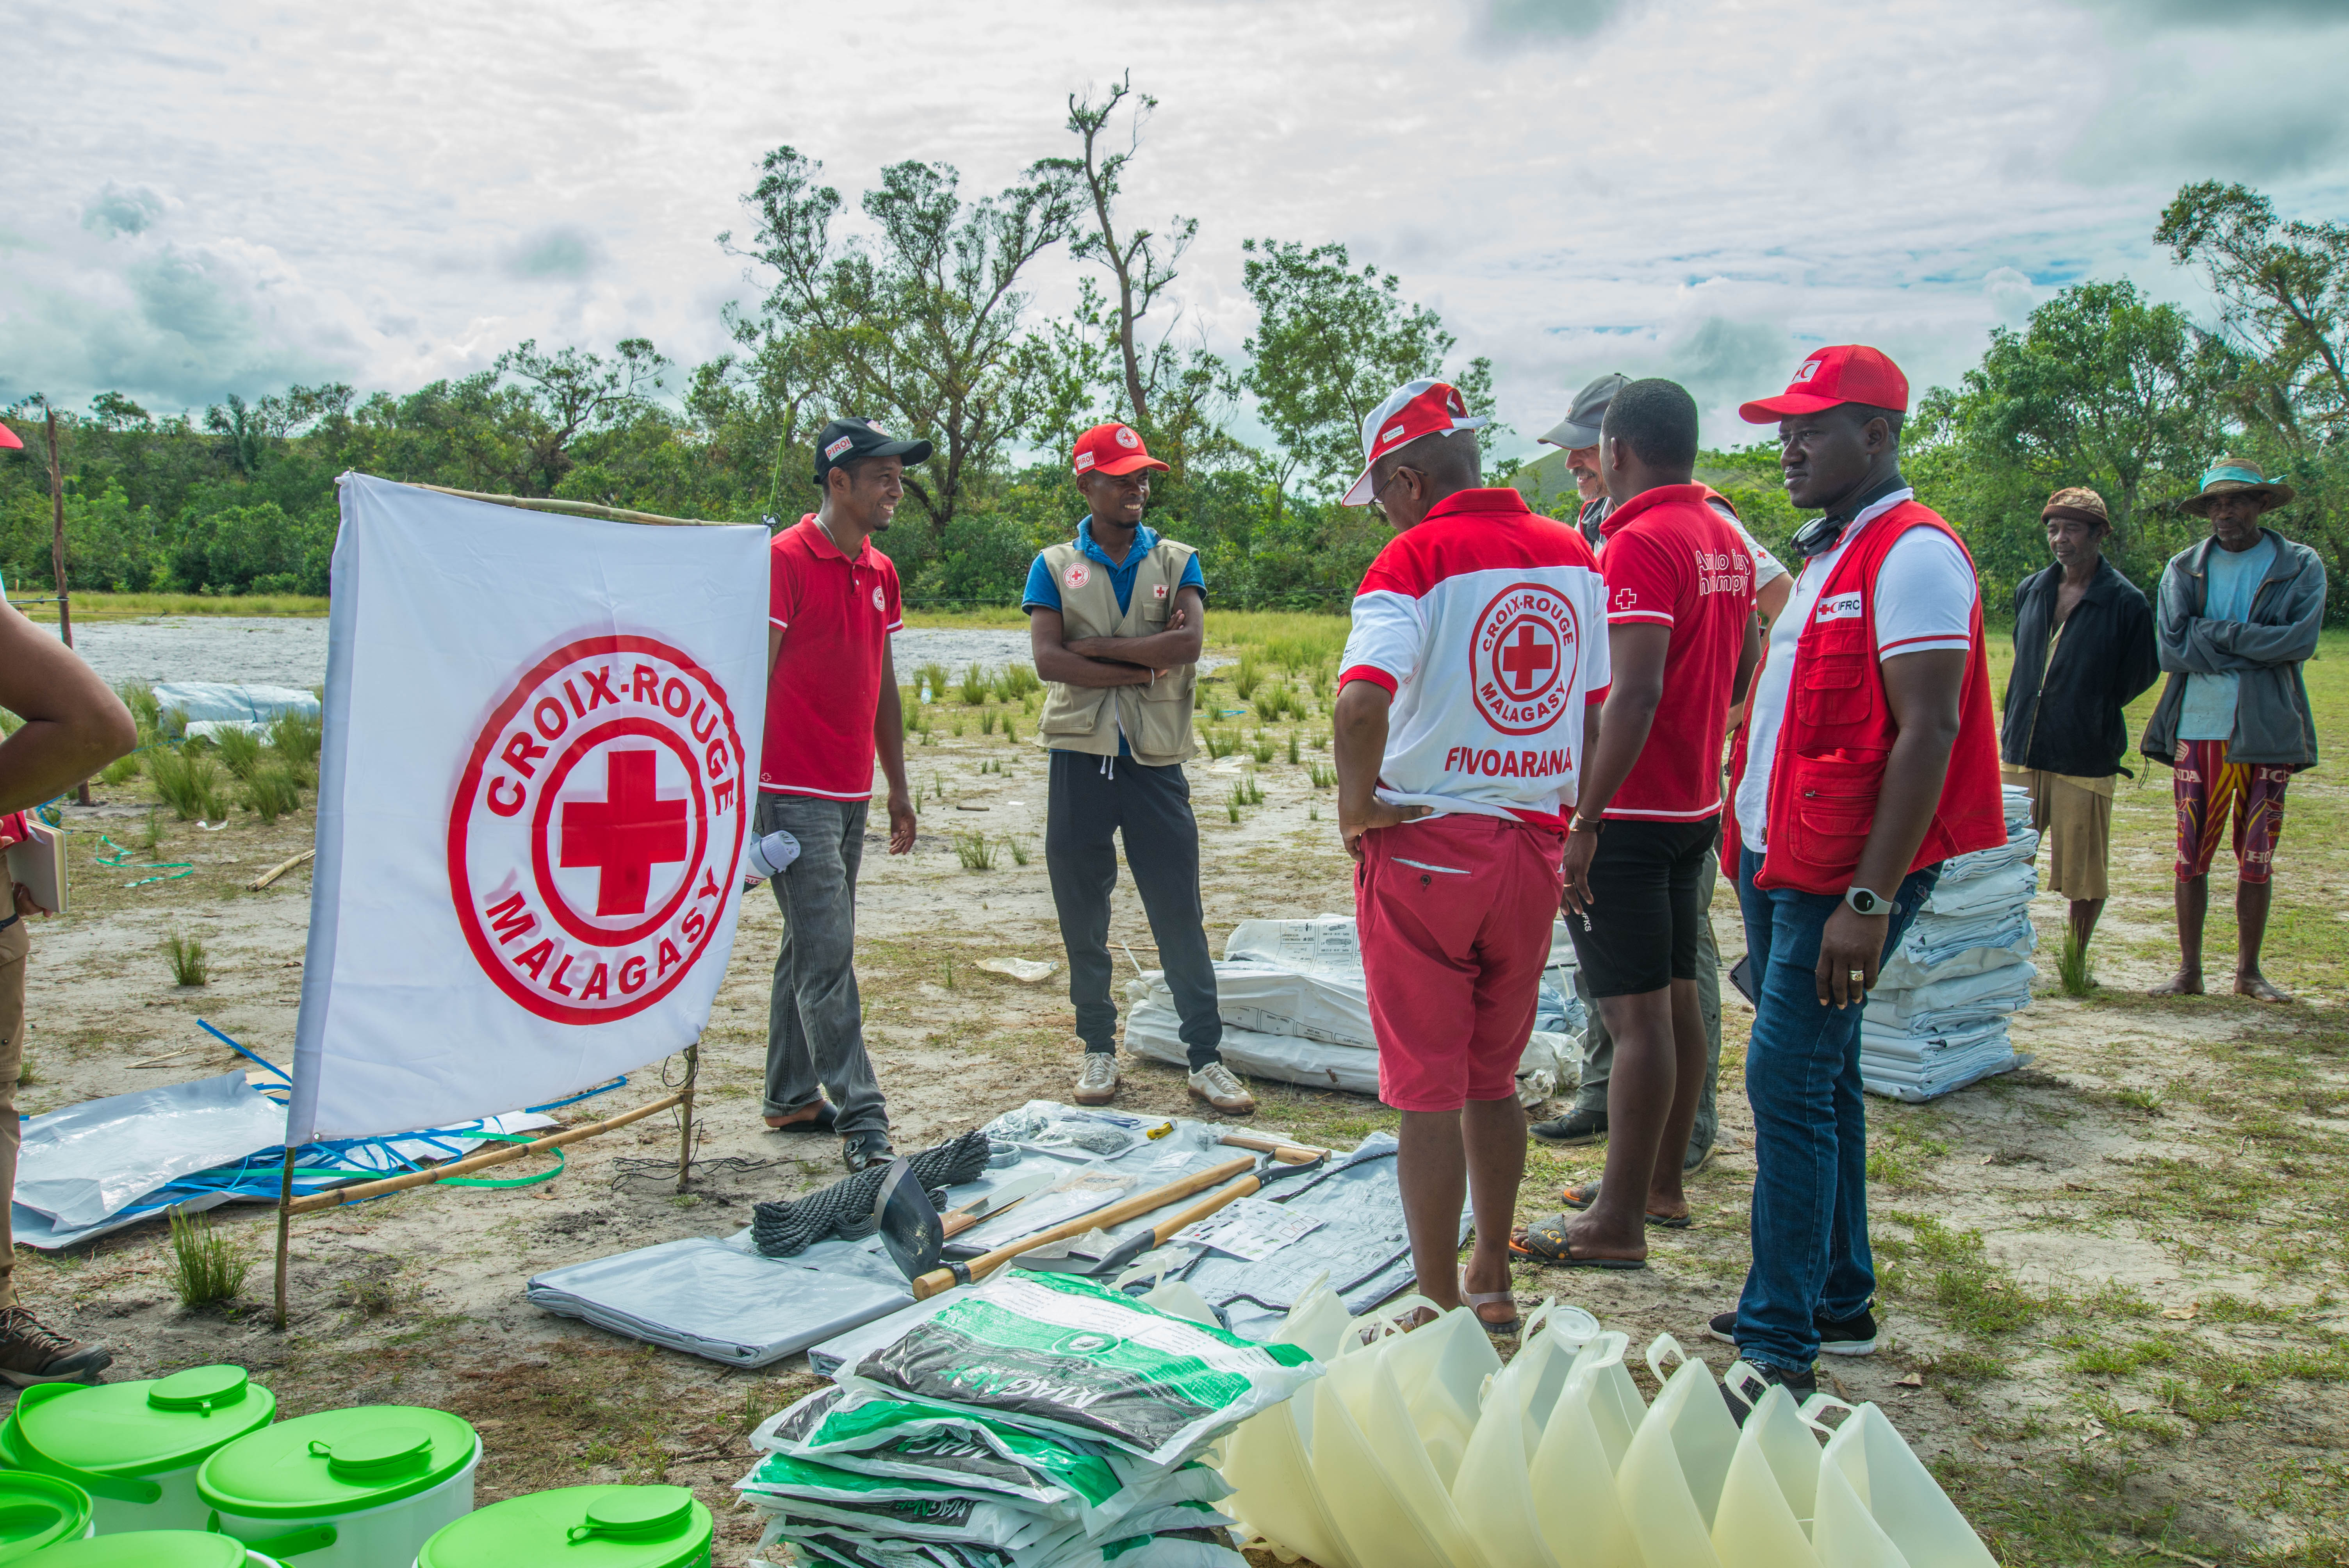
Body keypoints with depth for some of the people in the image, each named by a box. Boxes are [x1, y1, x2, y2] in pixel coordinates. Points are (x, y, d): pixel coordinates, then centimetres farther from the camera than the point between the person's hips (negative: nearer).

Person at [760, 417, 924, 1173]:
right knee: (827, 959, -8)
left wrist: (898, 789, 20)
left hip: (851, 797, 8)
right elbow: (755, 680, -15)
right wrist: (747, 794, -19)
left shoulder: (880, 571, 14)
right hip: (796, 796, -8)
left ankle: (792, 1098, 26)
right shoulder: (785, 559, -11)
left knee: (809, 951, 16)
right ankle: (863, 1124, -6)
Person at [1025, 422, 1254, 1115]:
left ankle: (1206, 1058, 10)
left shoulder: (1177, 562, 7)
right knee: (1083, 917, 7)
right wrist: (1145, 665, -11)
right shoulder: (1054, 567, 5)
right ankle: (1099, 1050, 21)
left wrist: (1096, 647, -11)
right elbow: (1048, 661, -10)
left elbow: (1189, 643, -11)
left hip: (1156, 761, 0)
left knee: (1180, 915, 2)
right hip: (1080, 756, 0)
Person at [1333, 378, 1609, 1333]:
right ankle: (1492, 1283, 32)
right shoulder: (1573, 556, 6)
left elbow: (1362, 703, -30)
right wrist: (1562, 822, 16)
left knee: (1428, 1095, 6)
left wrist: (1355, 805, -14)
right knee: (1494, 1082, 20)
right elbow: (1601, 717, 10)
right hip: (1532, 850, 6)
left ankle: (1439, 1308, 15)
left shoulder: (1417, 558, -13)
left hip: (1425, 849, -6)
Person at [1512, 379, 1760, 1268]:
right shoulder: (1726, 541, 11)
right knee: (1675, 1000, 16)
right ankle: (1660, 1185, 28)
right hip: (1696, 806, 10)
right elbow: (1745, 668, 20)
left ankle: (1618, 1225, 3)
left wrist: (1585, 821, -25)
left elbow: (1635, 692, -26)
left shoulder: (1640, 543, -18)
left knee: (1637, 1015, -5)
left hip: (1630, 814, -9)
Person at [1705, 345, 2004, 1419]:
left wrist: (1870, 899, -25)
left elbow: (1928, 733, -21)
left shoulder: (1914, 555, -13)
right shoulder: (1829, 554, 17)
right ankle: (1838, 1301, 29)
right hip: (1782, 862, 10)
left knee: (1789, 1087, -9)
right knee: (1818, 1082, 16)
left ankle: (1778, 1350, 0)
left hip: (1842, 877, -10)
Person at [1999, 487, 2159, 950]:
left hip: (2085, 759, -4)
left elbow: (2138, 678, 2)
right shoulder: (2030, 591, 8)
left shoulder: (2127, 604, -6)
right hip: (2021, 754, 4)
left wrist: (2091, 719, 2)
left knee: (2084, 876, 4)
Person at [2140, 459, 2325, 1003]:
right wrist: (2254, 647, -9)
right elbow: (2172, 648, -6)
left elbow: (2300, 639, -13)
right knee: (2191, 855, 3)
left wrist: (2215, 634, -11)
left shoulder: (2300, 566, 3)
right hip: (2198, 729, 1)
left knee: (2257, 858, 6)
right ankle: (2189, 971, 12)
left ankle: (2248, 972, 17)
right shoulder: (2183, 569, 6)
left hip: (2267, 730, -1)